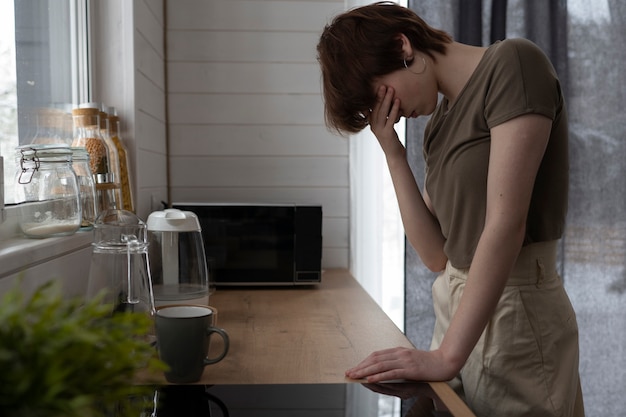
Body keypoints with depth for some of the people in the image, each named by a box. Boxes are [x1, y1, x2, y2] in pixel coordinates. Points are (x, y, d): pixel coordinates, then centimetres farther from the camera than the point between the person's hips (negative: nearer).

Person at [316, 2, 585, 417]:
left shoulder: (512, 63, -13)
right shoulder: (440, 120, 10)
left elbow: (506, 224, -22)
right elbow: (437, 254, 4)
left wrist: (448, 355, -22)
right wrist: (394, 155, -3)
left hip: (516, 310, -7)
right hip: (458, 305, 7)